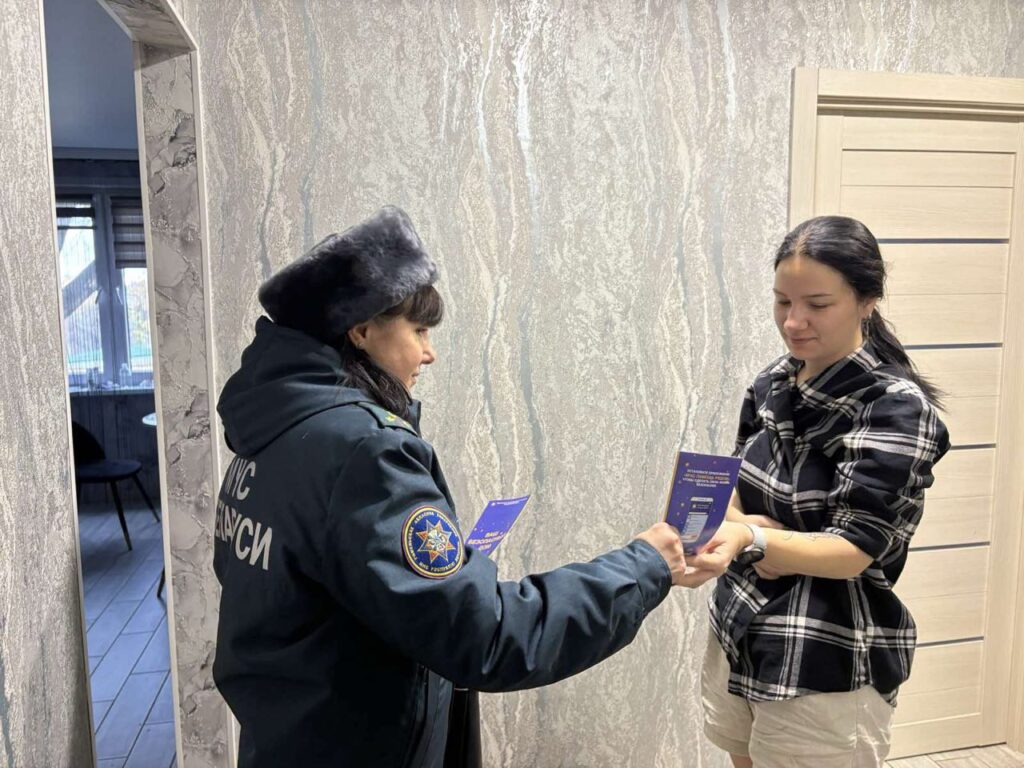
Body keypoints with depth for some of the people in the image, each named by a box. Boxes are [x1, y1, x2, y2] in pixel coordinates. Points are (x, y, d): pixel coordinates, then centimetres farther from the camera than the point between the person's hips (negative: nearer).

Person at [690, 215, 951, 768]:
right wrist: (734, 527, -12)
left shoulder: (896, 406, -17)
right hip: (738, 633, 6)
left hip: (827, 666, -5)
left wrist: (753, 539, -41)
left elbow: (854, 550, -23)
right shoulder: (772, 383, 1)